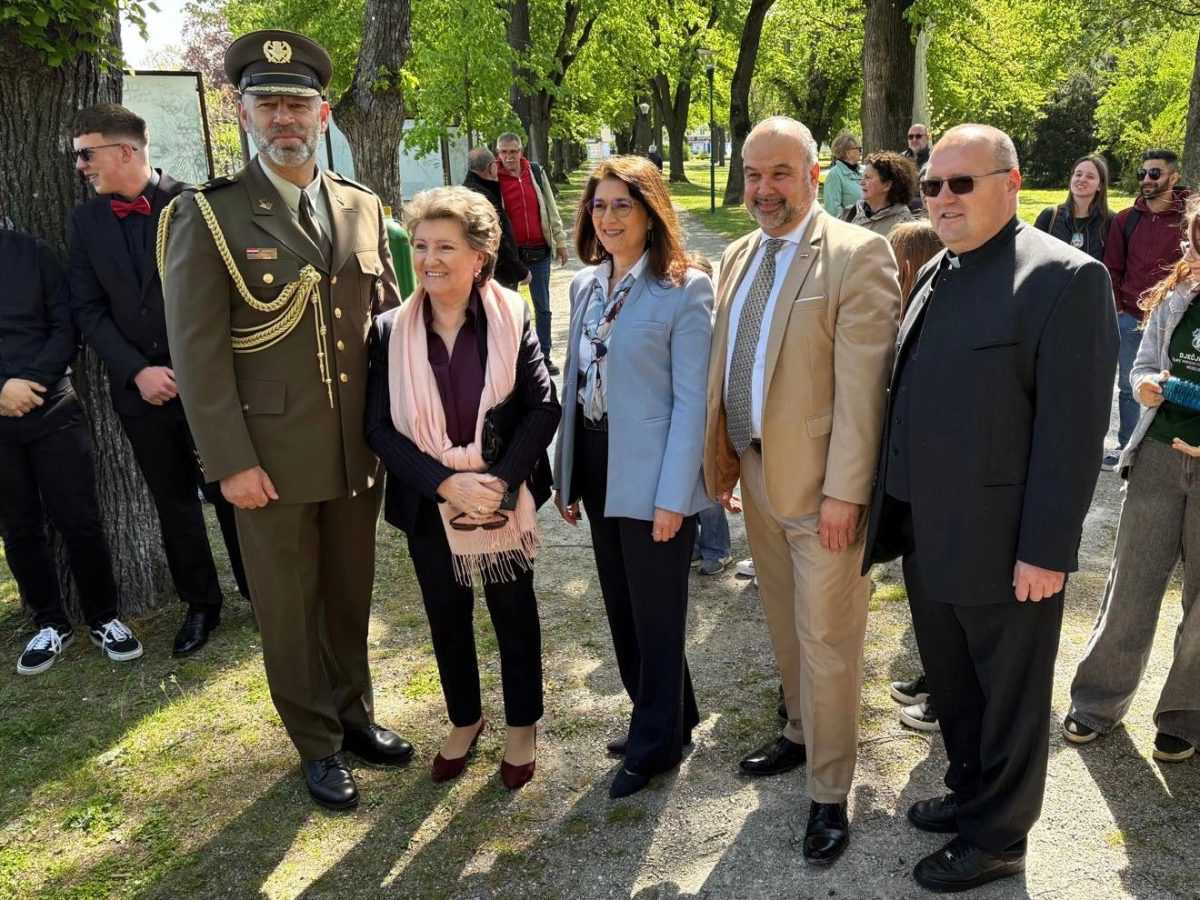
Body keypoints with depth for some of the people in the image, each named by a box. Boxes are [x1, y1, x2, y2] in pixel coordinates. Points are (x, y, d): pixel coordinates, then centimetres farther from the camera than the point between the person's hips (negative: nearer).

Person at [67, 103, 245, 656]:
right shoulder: (86, 221, 6)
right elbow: (87, 309, 4)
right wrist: (137, 371, -9)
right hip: (140, 389, 4)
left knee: (231, 495, 5)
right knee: (173, 504, 13)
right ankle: (200, 605, 28)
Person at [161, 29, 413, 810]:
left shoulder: (364, 209, 5)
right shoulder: (209, 214, -7)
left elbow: (390, 318, 11)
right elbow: (198, 352, -10)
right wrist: (231, 461, -14)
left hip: (361, 449, 4)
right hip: (272, 455, -3)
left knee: (351, 593, 17)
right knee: (288, 607, 10)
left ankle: (354, 712, 38)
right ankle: (318, 744, 29)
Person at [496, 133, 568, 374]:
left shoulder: (536, 172, 5)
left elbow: (551, 209, 10)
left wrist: (560, 241, 9)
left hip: (540, 251, 3)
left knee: (543, 308, 8)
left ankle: (544, 356, 18)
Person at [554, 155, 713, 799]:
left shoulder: (685, 288, -12)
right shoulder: (584, 284, 8)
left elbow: (691, 399, -14)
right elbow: (574, 382, 11)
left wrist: (672, 496, -17)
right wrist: (565, 476, 10)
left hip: (652, 476, -7)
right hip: (597, 468, 7)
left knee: (656, 614, 8)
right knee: (621, 608, 18)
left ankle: (656, 743, 28)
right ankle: (669, 717, 39)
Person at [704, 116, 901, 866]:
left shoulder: (858, 255, -13)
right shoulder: (738, 257, 9)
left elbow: (861, 384, -17)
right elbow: (725, 366, 10)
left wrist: (844, 491, -19)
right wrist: (723, 459, 7)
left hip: (821, 484, -6)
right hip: (757, 475, 7)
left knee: (826, 638, 4)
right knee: (786, 625, 22)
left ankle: (831, 791, 21)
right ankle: (803, 733, 43)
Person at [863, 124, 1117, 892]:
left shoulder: (1064, 278, -14)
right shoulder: (935, 273, 10)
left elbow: (1073, 427, -18)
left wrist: (1046, 550, -18)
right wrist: (896, 507, 10)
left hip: (1002, 546, -7)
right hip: (926, 534, 7)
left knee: (1008, 699, 12)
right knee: (950, 684, 23)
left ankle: (997, 838, 32)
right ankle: (970, 791, 45)